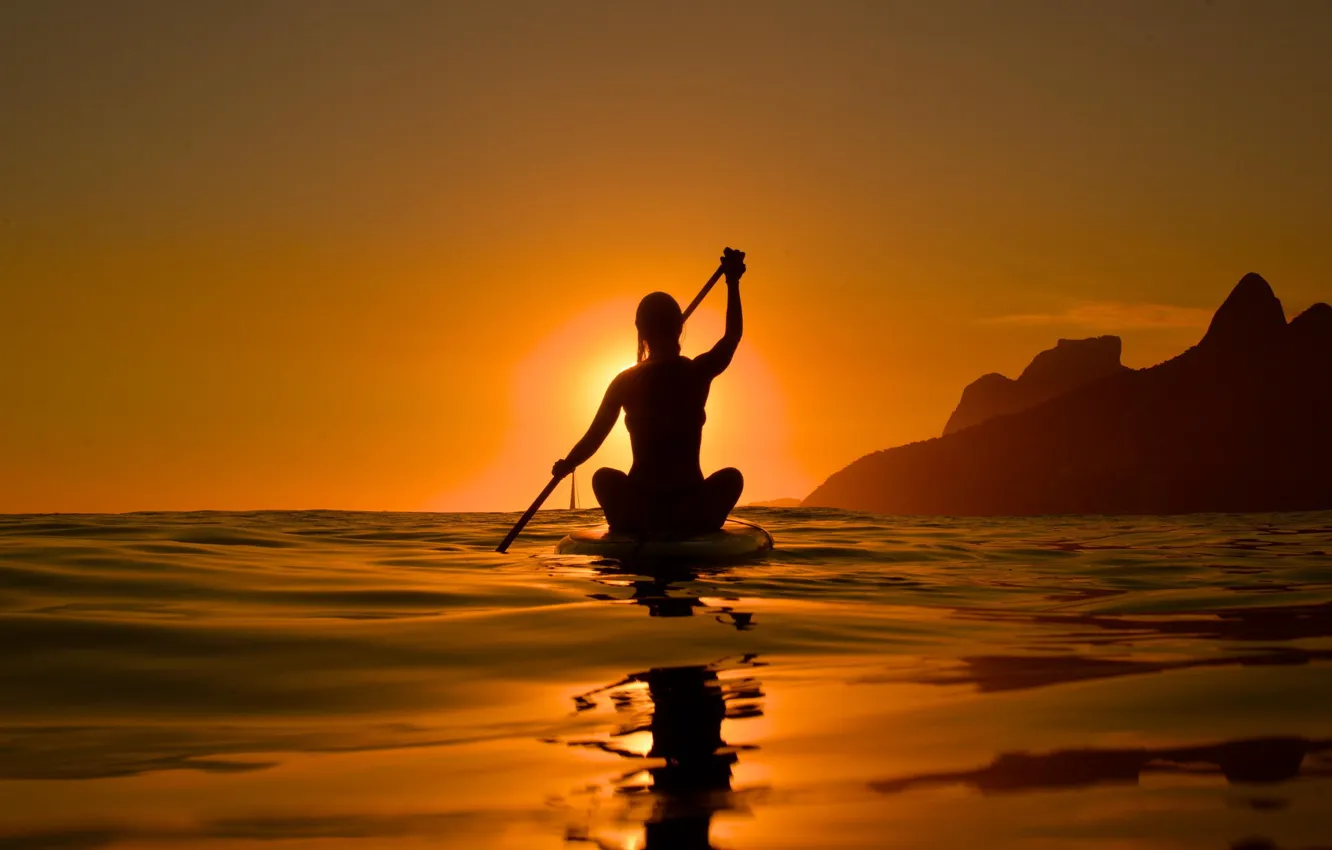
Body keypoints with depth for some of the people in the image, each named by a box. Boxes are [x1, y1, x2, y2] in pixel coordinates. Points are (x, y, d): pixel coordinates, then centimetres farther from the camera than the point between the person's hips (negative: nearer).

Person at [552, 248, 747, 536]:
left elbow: (592, 440, 3)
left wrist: (565, 466, 21)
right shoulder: (699, 373, -4)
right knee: (731, 476, 31)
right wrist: (733, 282, 22)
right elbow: (733, 334, 15)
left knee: (604, 476, 33)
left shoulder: (626, 382, -3)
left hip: (640, 510, 0)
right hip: (692, 514, 0)